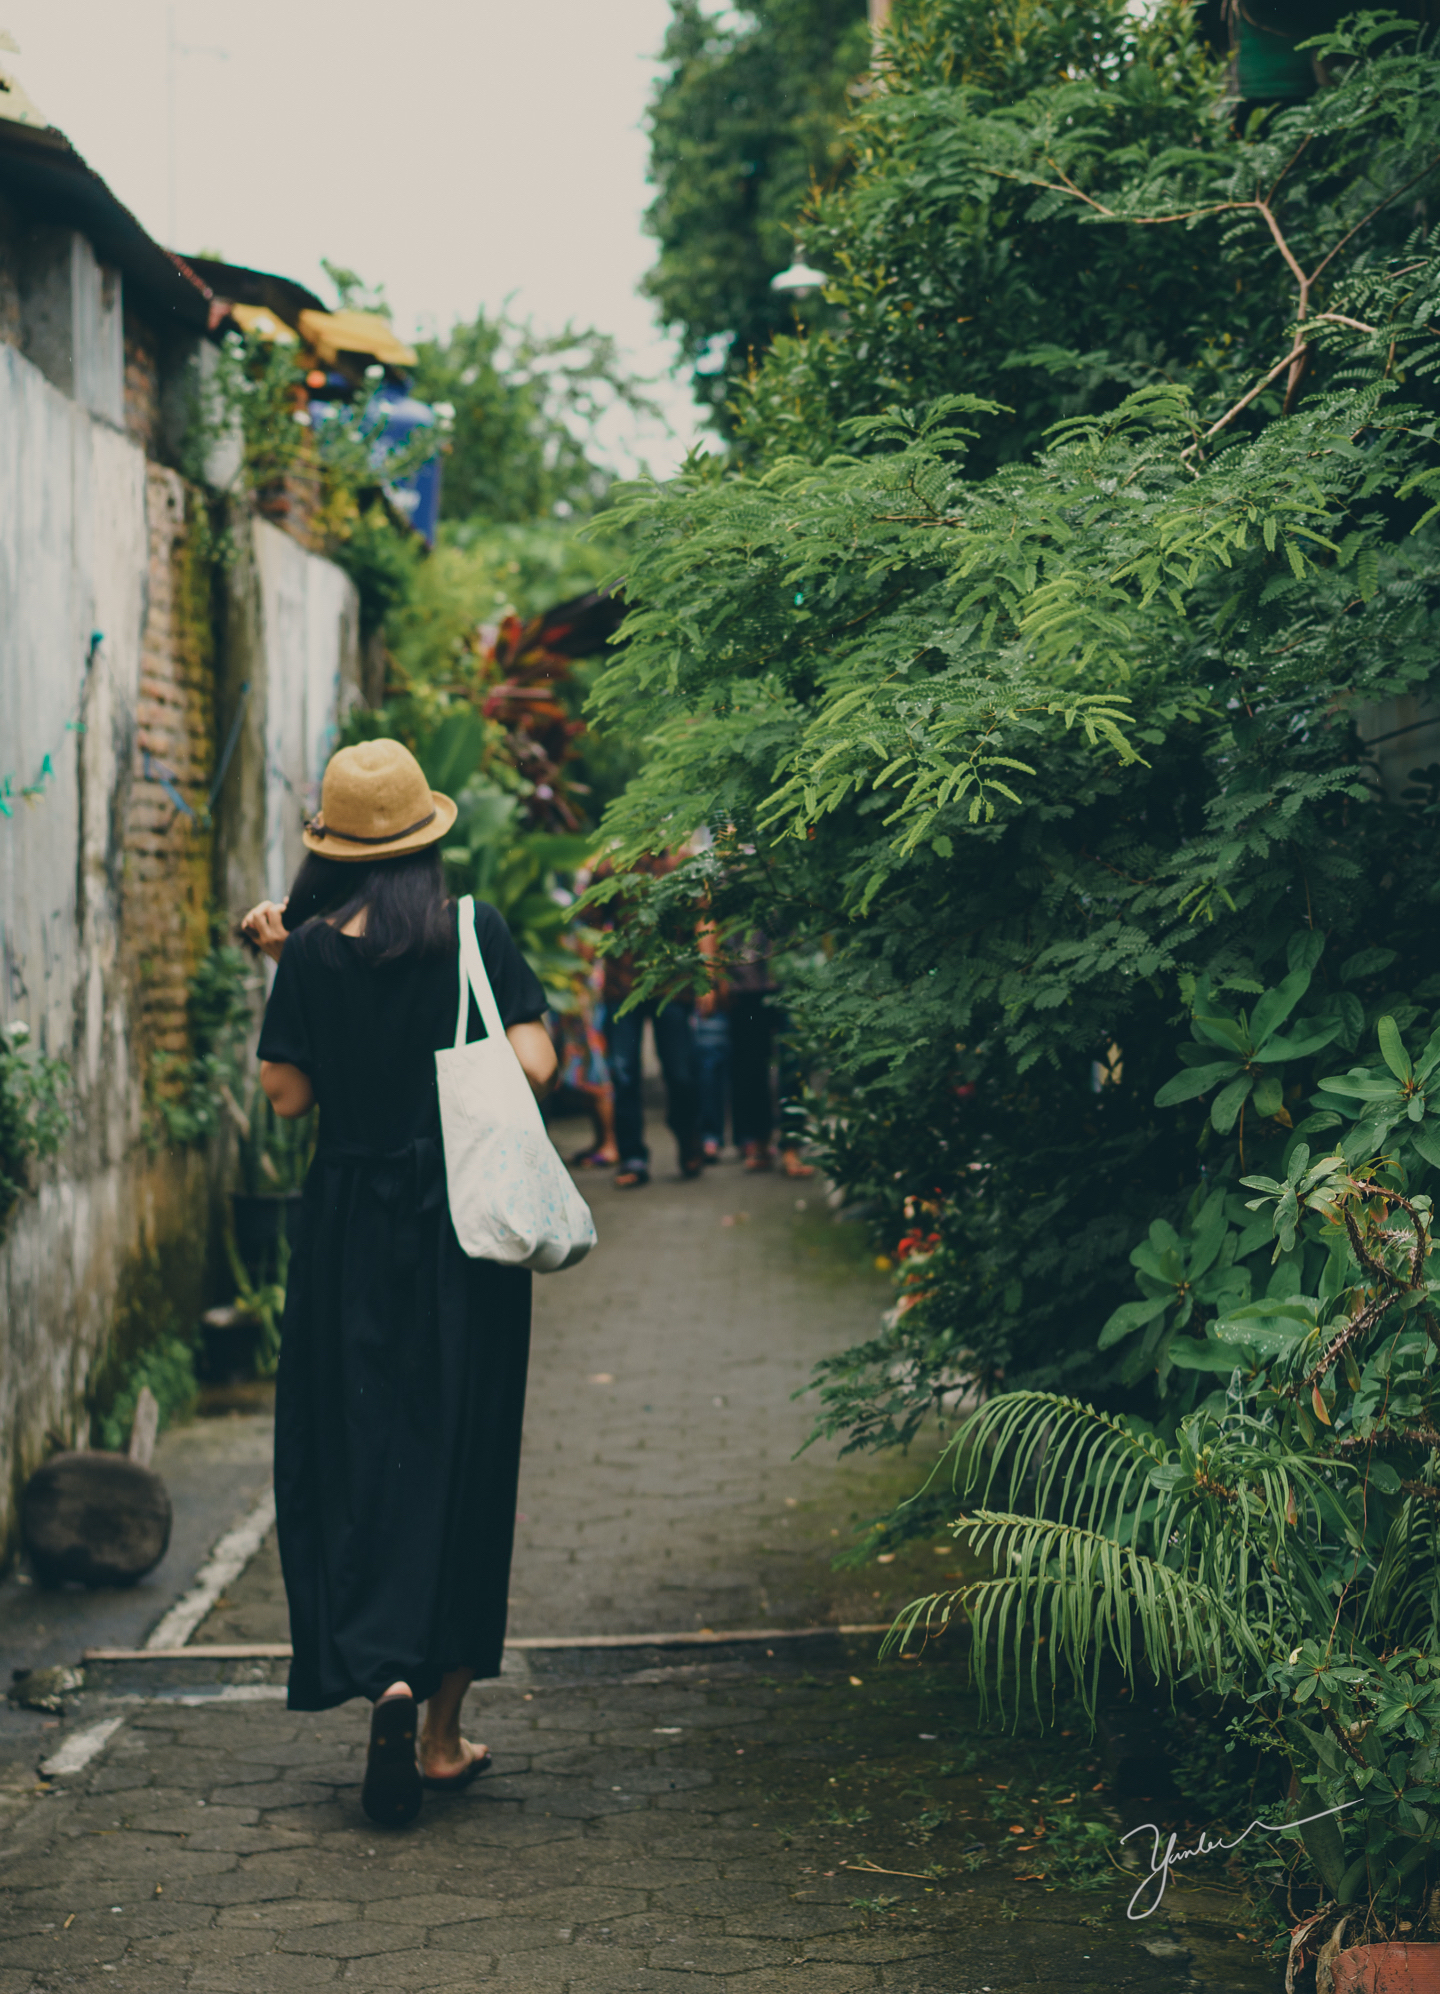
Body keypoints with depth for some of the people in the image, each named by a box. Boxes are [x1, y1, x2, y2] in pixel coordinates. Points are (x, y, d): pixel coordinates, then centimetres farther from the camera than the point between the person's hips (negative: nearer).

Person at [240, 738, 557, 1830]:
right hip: (466, 1219, 0)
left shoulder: (312, 952, -5)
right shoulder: (478, 933, -5)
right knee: (458, 1457, 8)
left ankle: (384, 1669, -15)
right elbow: (536, 1063, -9)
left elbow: (287, 1092, -1)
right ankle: (443, 1730, 13)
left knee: (351, 1453, 8)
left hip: (352, 1225, 0)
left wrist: (285, 964, 6)